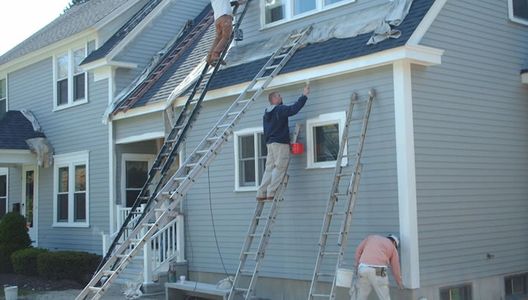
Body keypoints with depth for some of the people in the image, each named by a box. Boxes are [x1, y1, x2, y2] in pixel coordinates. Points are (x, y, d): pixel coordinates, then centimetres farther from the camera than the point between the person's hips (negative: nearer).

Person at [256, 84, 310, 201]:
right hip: (280, 143, -8)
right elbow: (294, 108, -19)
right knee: (279, 168, -6)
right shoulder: (280, 110, -9)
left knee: (269, 169, 8)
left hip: (269, 143, 8)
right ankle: (271, 193, -11)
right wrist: (304, 95, -11)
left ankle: (261, 194, 3)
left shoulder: (266, 114, 17)